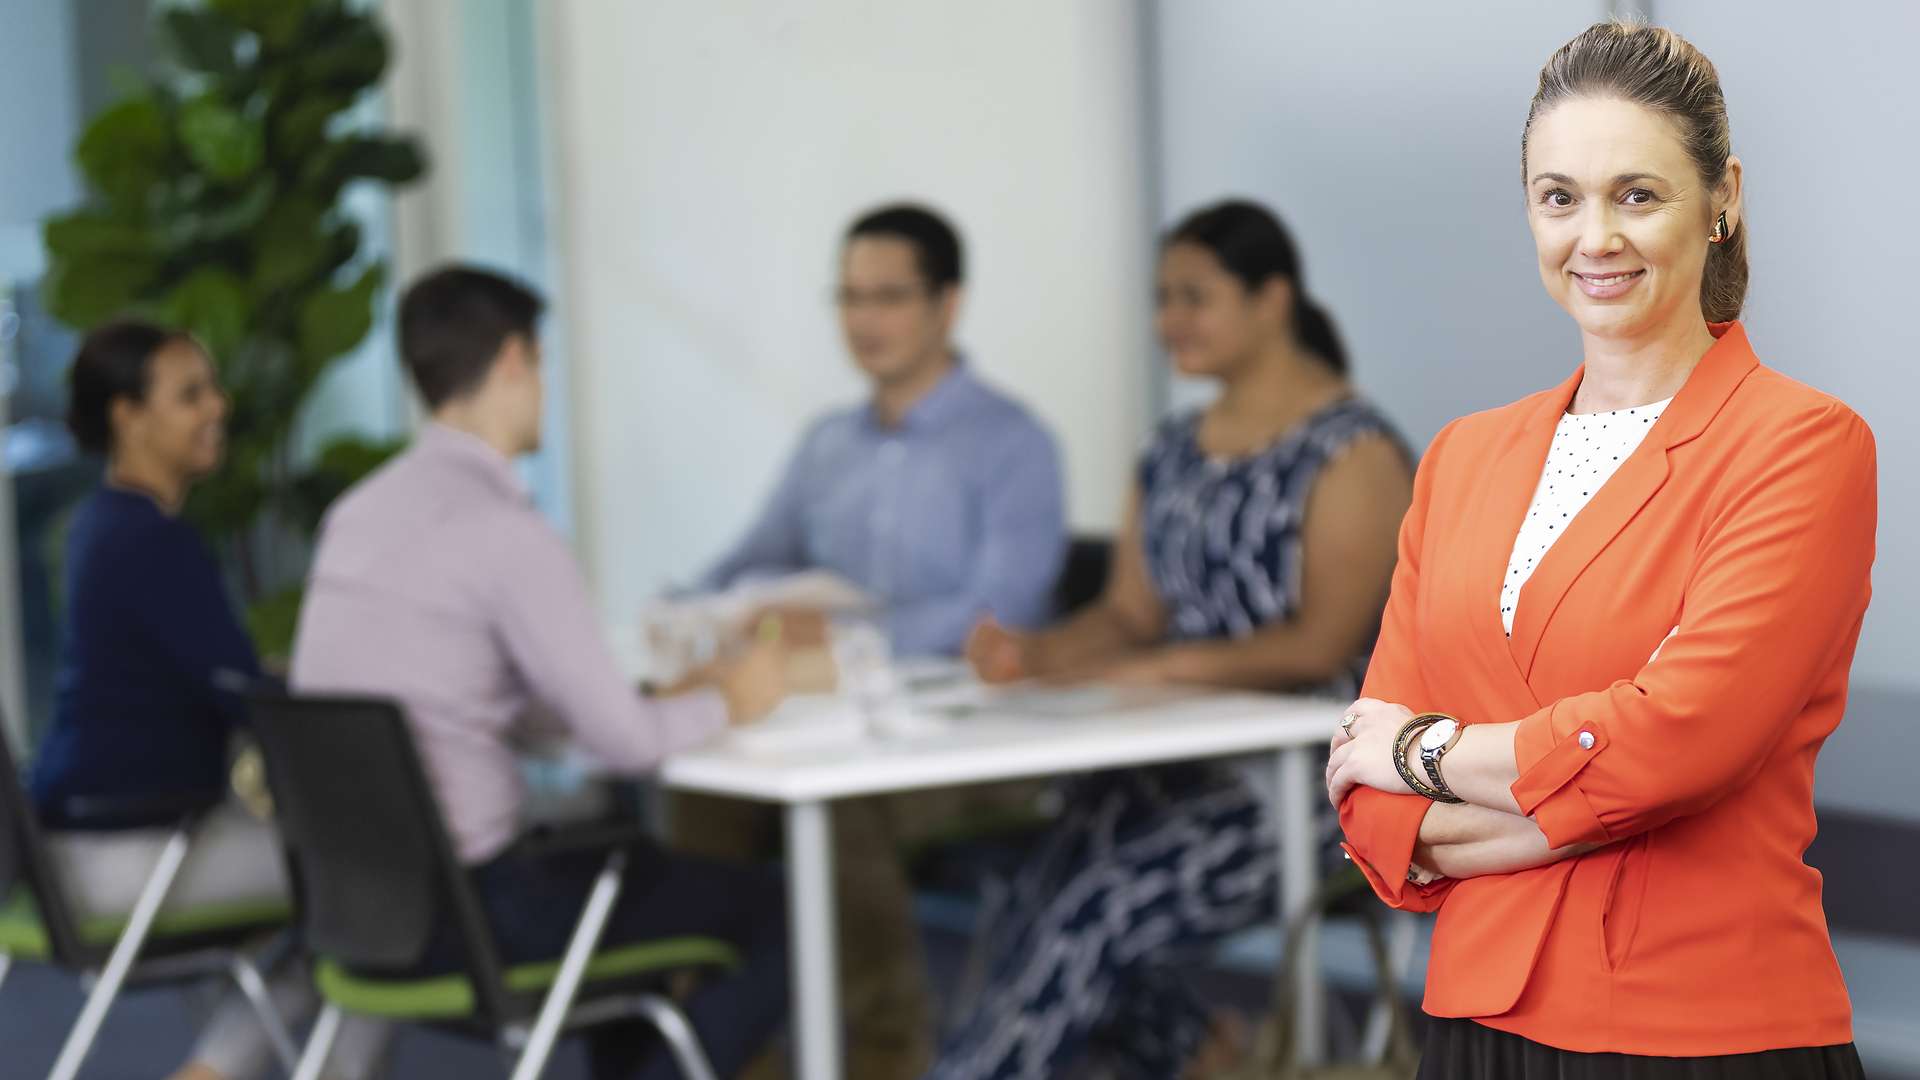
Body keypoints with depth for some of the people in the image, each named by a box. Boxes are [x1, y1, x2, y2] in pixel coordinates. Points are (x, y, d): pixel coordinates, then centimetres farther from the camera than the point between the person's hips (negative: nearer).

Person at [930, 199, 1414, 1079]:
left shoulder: (1354, 453, -6)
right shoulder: (1171, 454, 17)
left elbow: (1320, 646, -15)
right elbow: (1127, 615, 14)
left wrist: (1158, 668, -22)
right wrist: (1036, 655, -7)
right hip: (1182, 767, 7)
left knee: (1084, 923, -26)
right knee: (1027, 928, -18)